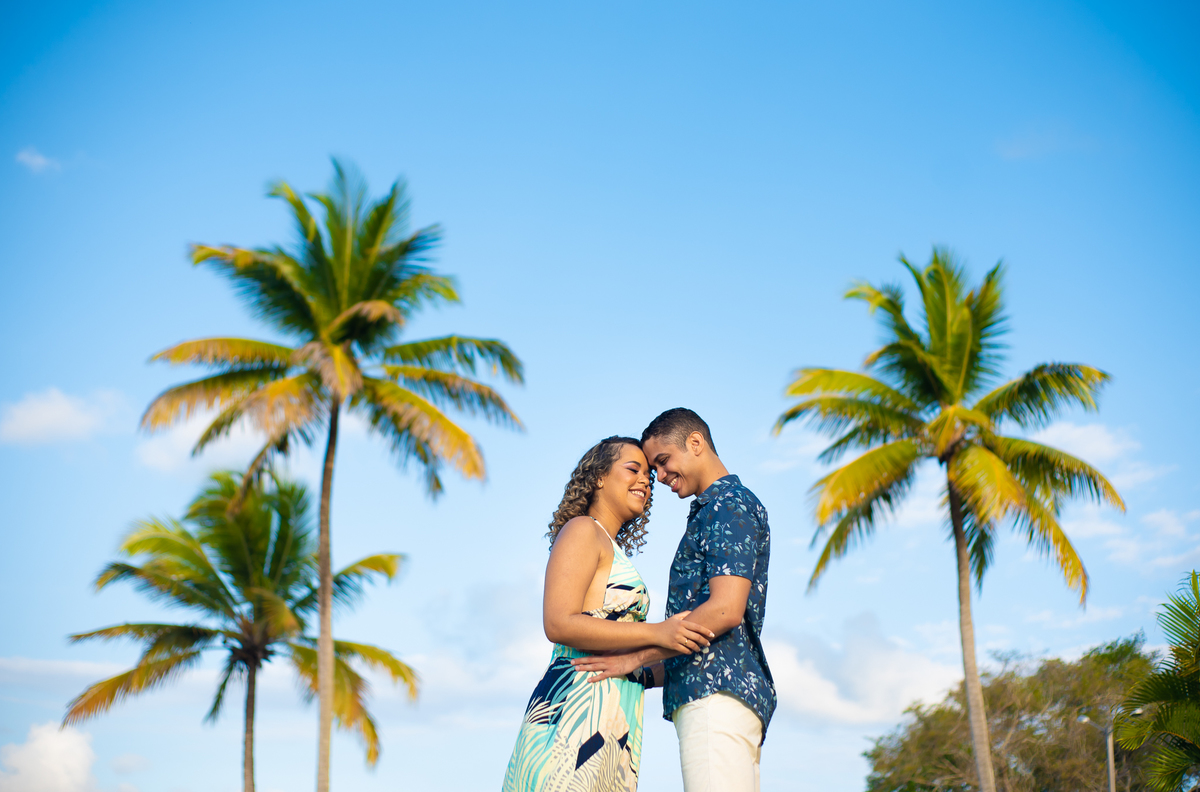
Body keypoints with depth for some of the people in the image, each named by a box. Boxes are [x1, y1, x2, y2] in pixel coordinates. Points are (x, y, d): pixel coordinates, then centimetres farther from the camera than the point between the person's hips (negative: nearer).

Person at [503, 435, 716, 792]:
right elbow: (559, 624, -12)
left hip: (611, 729, 8)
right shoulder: (582, 530, 2)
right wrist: (656, 633, -15)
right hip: (576, 710, -8)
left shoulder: (613, 552, 27)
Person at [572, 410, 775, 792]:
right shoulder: (711, 512, 27)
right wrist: (651, 674, 21)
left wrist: (636, 658, -10)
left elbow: (725, 610, -15)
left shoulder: (730, 504, -4)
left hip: (717, 693, -10)